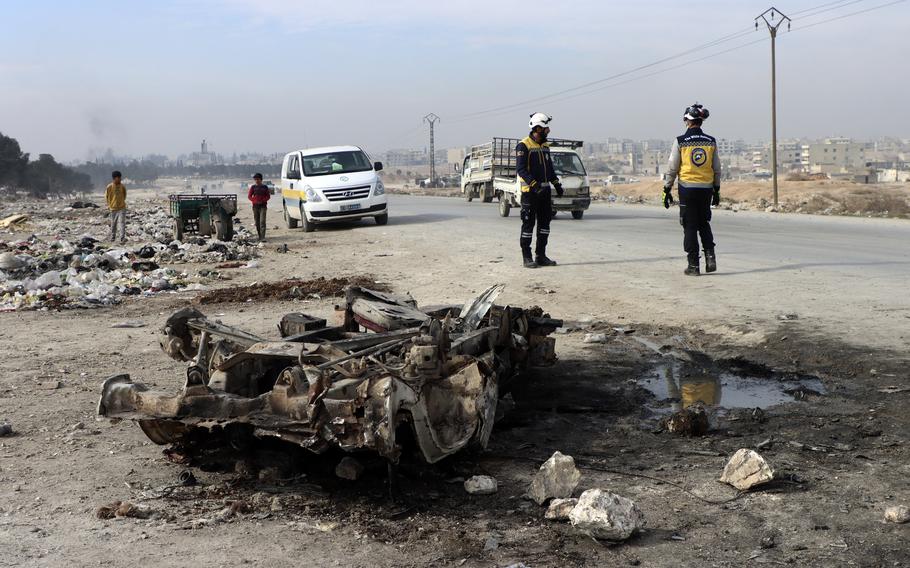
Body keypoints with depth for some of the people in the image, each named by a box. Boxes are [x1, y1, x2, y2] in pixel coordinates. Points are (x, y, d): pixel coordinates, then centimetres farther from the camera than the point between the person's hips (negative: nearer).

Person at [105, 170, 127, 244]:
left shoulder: (122, 186, -2)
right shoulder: (109, 187, -9)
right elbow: (106, 196, 5)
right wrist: (110, 205, 7)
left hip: (122, 208, 0)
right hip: (113, 208, 0)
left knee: (122, 223, -13)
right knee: (113, 224, 11)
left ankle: (122, 239, -19)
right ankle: (112, 239, 25)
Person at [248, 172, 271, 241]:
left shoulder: (265, 187, 3)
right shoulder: (253, 187, 7)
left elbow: (268, 196, 4)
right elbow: (249, 196, 5)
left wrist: (262, 201, -11)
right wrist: (255, 201, -9)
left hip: (263, 206, -3)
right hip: (255, 206, 3)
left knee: (262, 221, -13)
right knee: (257, 222, 6)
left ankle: (263, 238, -19)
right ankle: (259, 236, 17)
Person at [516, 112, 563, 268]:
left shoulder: (545, 146, 15)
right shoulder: (523, 145, -10)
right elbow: (520, 169, -18)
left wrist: (557, 184, 14)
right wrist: (534, 184, -27)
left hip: (545, 190, 8)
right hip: (530, 191, -8)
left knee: (545, 222, 9)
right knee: (529, 224, -3)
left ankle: (541, 256, 16)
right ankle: (527, 257, 2)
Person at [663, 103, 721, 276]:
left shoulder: (680, 141, -7)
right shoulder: (711, 142, 3)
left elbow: (672, 168, -5)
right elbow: (717, 169, 8)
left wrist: (667, 190, 3)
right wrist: (716, 190, 17)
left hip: (687, 188, -3)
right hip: (706, 188, 3)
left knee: (690, 227, 4)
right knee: (704, 224, 19)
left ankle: (693, 266, 6)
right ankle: (710, 257, 6)